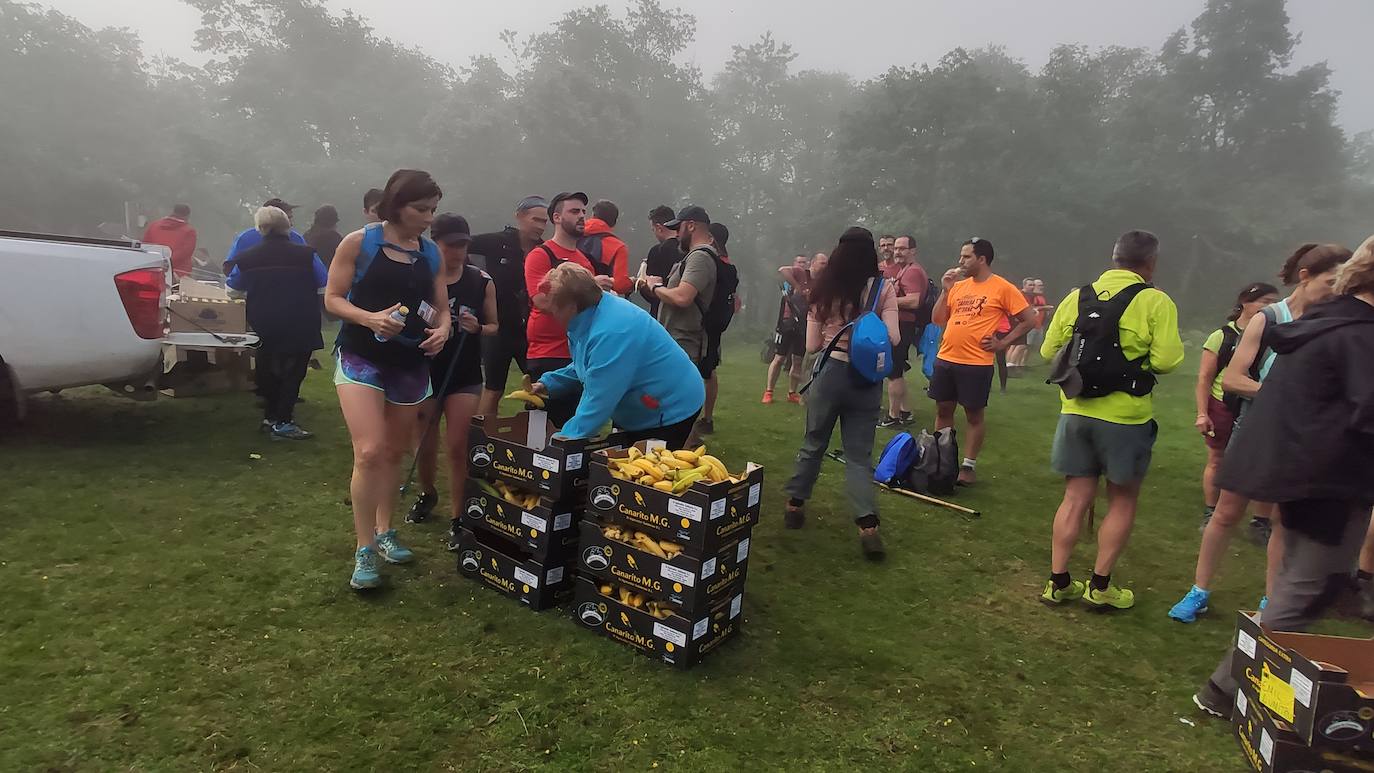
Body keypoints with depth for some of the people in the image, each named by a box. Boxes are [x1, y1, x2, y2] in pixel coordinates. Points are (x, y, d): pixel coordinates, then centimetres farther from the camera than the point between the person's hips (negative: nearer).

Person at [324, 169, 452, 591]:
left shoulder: (431, 253, 4)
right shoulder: (358, 243, -8)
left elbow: (441, 308, 9)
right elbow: (332, 299, -6)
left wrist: (442, 330, -14)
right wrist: (370, 318, -24)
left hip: (411, 363, 5)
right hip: (361, 358, -4)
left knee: (395, 453, 15)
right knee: (370, 452, -17)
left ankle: (384, 532, 33)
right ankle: (365, 551, -3)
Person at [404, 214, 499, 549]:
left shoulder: (481, 281, -3)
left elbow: (493, 326, 6)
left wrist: (477, 328, -13)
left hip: (464, 377, -1)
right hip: (425, 374, 1)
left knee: (457, 447, -5)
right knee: (425, 446, 13)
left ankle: (458, 519, 7)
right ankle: (428, 494, 42)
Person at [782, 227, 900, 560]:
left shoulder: (824, 289, 2)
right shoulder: (883, 288, -4)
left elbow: (812, 345, 3)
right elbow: (892, 338, -6)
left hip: (830, 373, 1)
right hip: (867, 380, -1)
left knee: (813, 444, 17)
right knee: (859, 455, 6)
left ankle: (795, 505, 29)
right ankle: (868, 526, -4)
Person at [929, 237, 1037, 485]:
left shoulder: (1003, 288, -6)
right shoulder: (958, 286, 10)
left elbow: (1029, 319, -2)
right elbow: (938, 320, 10)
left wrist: (1003, 343, -6)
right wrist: (945, 290, 1)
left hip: (976, 364, -5)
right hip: (945, 359, 6)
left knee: (974, 416, 6)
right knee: (943, 411, 12)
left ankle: (969, 465, 17)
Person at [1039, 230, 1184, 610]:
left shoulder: (1077, 297, 4)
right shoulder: (1155, 301, -8)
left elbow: (1049, 350, 5)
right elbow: (1165, 361, -16)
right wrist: (1136, 359, 5)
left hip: (1076, 412, 4)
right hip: (1125, 418, -4)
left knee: (1075, 498, 12)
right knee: (1122, 501, 13)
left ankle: (1058, 583, 17)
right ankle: (1100, 586, 17)